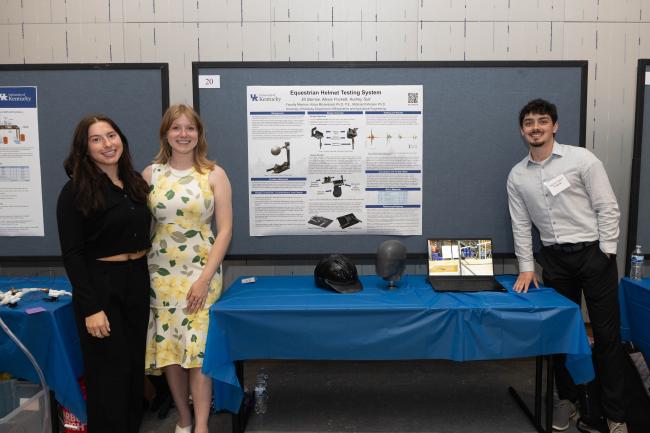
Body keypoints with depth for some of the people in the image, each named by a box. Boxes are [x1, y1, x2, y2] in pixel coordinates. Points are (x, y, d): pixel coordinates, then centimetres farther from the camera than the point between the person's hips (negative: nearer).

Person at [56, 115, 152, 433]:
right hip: (100, 284, -6)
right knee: (109, 370, 4)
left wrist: (146, 279, 11)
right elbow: (72, 254, -13)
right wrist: (90, 308, -18)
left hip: (137, 280, 6)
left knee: (136, 362, 16)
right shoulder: (75, 191, -10)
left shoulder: (135, 182, 8)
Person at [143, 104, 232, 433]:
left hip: (201, 272, -2)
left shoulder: (214, 174, -3)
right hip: (161, 272, 3)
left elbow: (225, 229, -5)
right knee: (167, 347, 7)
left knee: (198, 348, -4)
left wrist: (204, 278, -11)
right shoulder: (150, 174, 4)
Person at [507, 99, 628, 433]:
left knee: (607, 335, 3)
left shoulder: (581, 159, -6)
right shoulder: (517, 175, 4)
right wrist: (526, 267, 2)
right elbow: (521, 225, 7)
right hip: (554, 257, 3)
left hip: (593, 252, -3)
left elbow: (608, 208, -6)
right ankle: (567, 399, 28)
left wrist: (605, 255, -10)